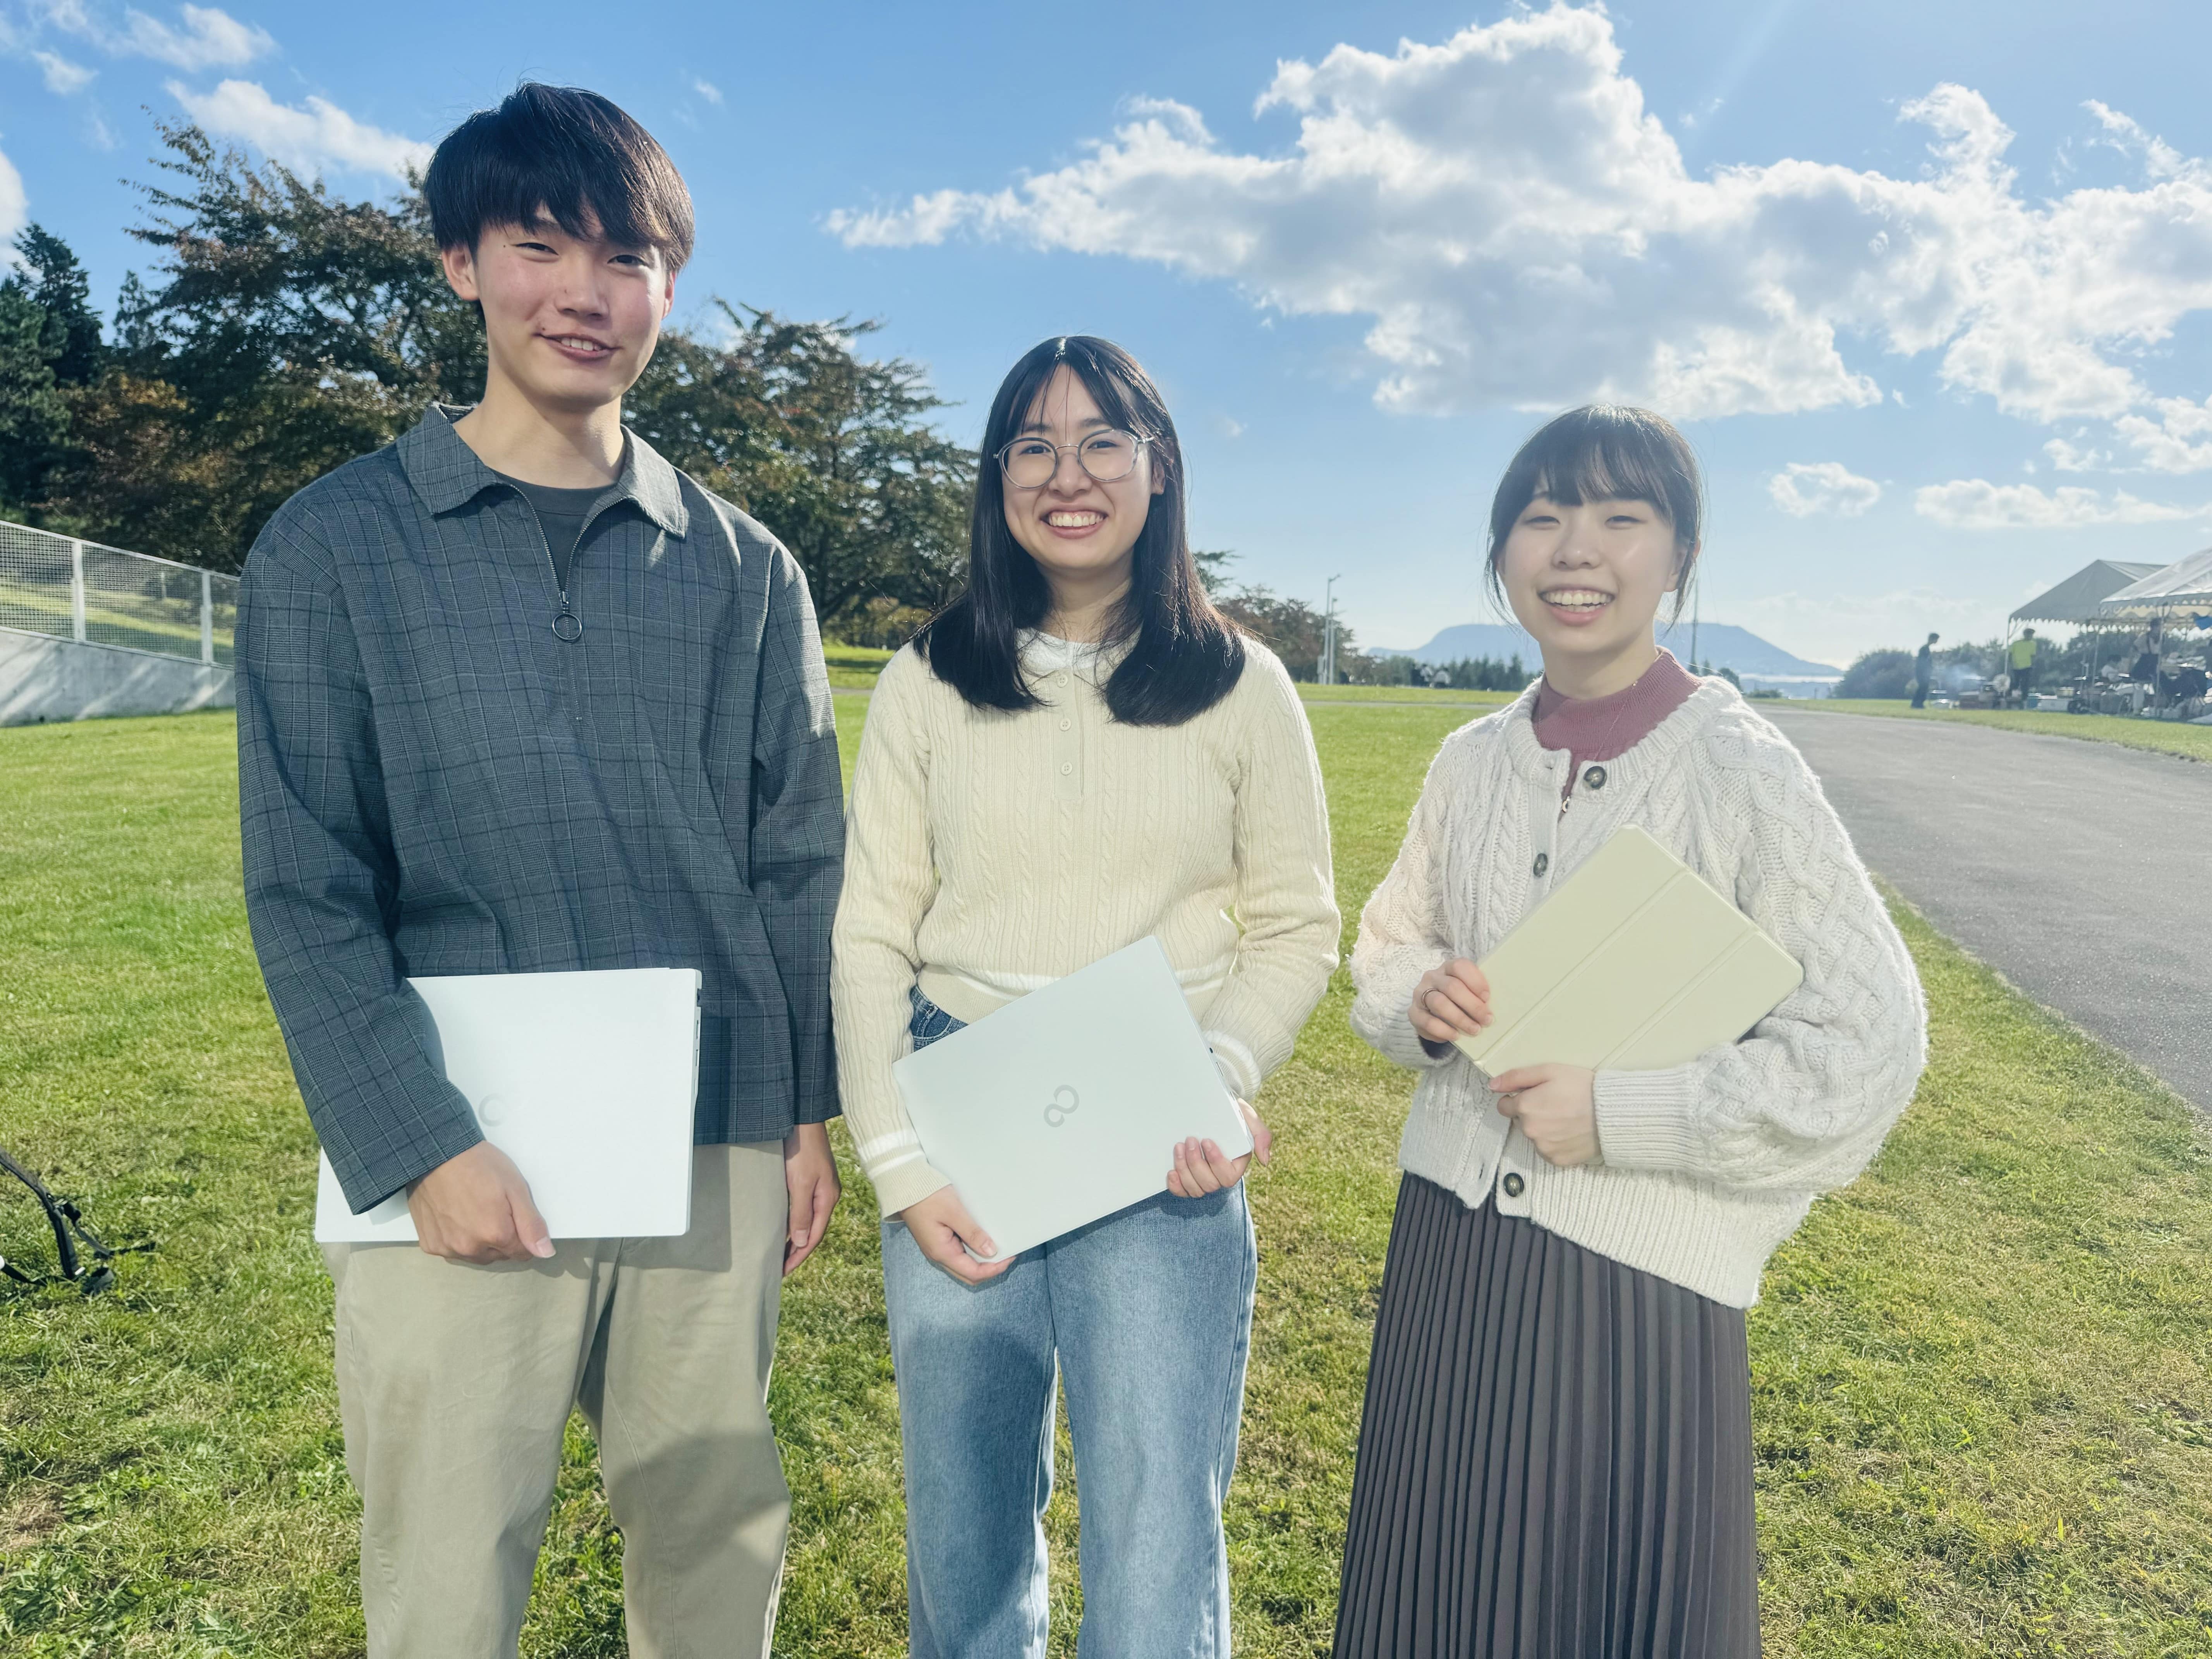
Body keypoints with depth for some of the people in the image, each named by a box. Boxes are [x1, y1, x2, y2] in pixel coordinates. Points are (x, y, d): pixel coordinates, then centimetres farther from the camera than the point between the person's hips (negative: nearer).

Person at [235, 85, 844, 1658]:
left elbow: (801, 858, 8)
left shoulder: (744, 569, 7)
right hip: (461, 1155, -2)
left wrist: (812, 1108, 6)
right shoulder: (336, 546, 1)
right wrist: (423, 1146, -12)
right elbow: (306, 893, -3)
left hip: (719, 1145, 2)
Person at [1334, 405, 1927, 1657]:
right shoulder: (1472, 762, 2)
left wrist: (1621, 1112, -19)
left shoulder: (1746, 773, -13)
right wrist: (1423, 998, -8)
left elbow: (1869, 1050, -13)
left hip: (1644, 1273, -4)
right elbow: (1389, 946, 14)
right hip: (1449, 1245, 5)